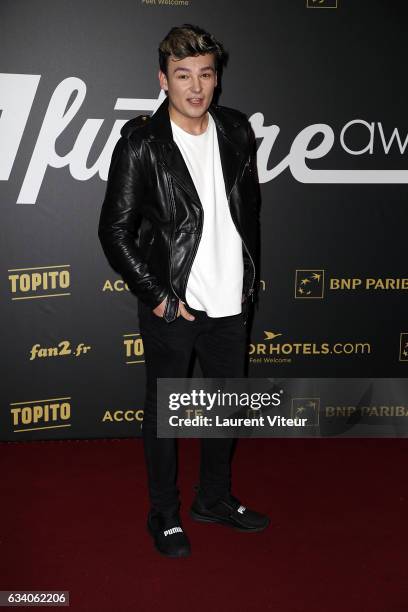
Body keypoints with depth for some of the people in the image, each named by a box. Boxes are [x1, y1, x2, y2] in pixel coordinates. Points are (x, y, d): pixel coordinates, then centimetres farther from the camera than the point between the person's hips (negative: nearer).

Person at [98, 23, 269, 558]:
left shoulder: (236, 131, 3)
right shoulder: (140, 143, -11)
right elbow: (115, 230, -10)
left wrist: (250, 277, 9)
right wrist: (157, 296, -13)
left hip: (230, 304, 5)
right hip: (172, 307, -5)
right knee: (163, 413, 11)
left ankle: (215, 499, 41)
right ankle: (164, 515, 32)